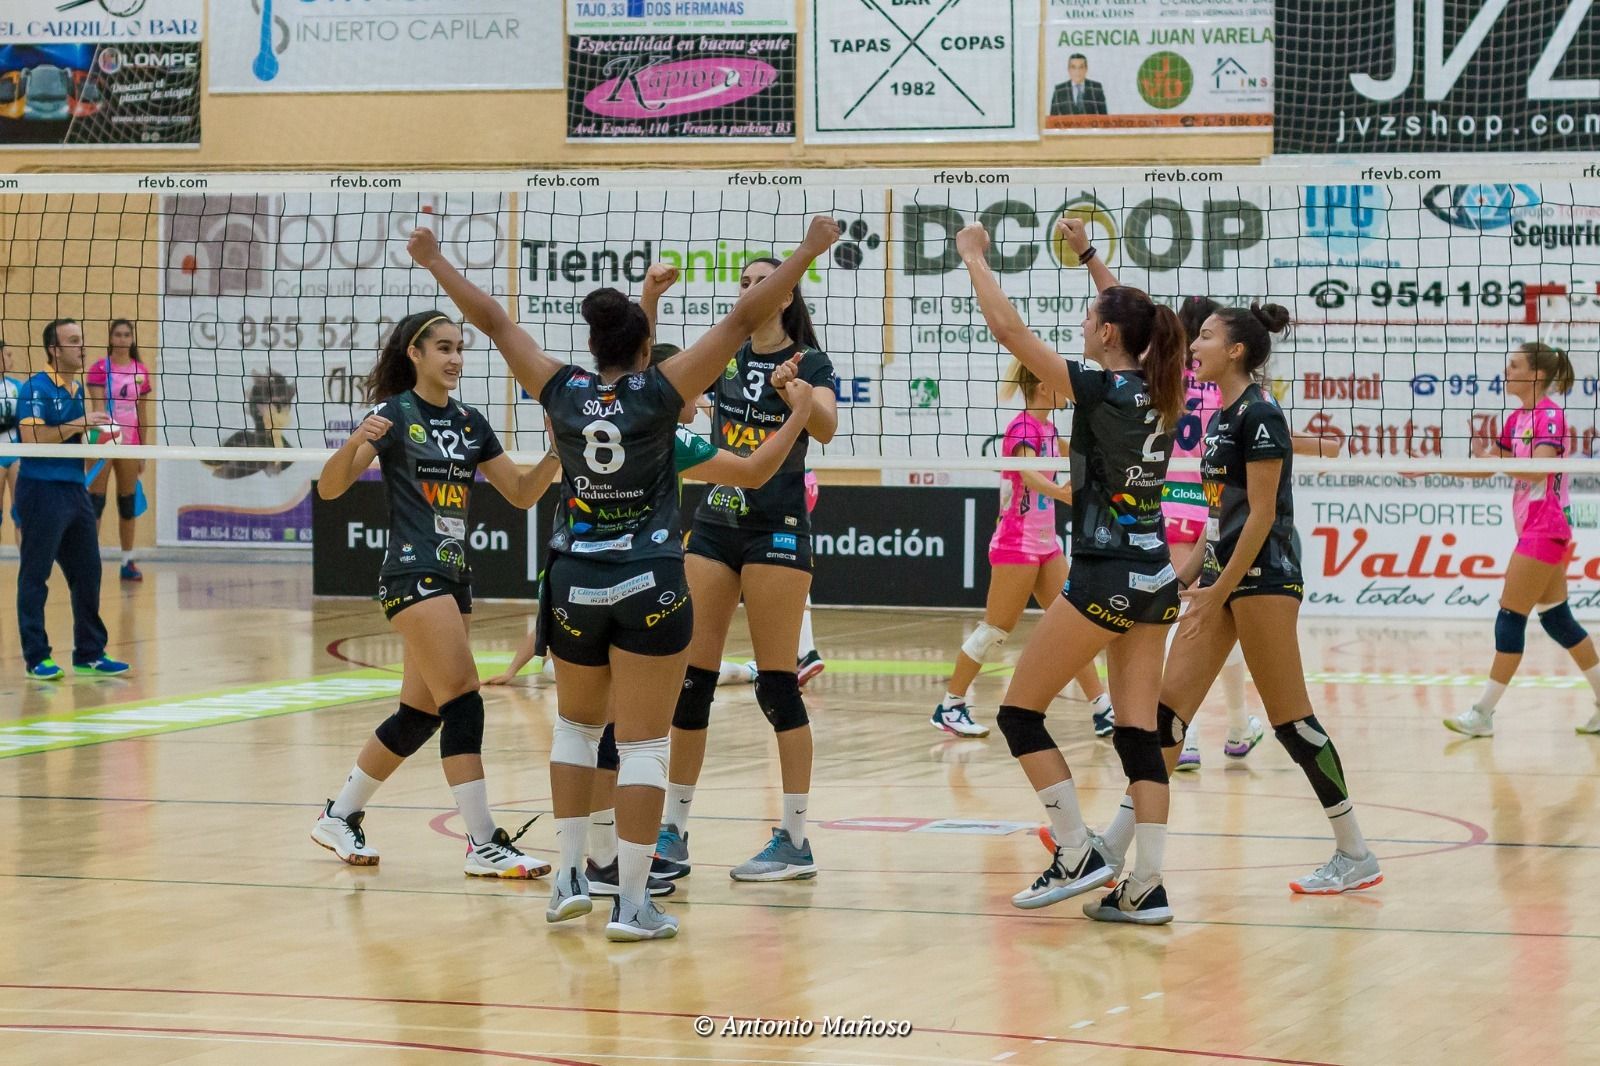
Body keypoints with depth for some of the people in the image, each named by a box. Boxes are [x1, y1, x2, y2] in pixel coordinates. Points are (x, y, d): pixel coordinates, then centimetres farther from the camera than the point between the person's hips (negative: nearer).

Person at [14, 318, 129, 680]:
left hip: (75, 490, 8)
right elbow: (32, 437, -22)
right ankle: (36, 657, 4)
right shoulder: (36, 389, -10)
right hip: (41, 490, -8)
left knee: (87, 573, 8)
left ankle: (89, 654, 15)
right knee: (35, 576, -1)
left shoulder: (78, 390, 15)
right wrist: (79, 424, -21)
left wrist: (96, 438, 8)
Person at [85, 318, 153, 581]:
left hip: (130, 442, 4)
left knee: (128, 501, 7)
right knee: (95, 500, -4)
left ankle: (128, 562, 12)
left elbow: (142, 414, 12)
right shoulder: (99, 369, -5)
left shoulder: (141, 372, 8)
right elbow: (96, 407, -13)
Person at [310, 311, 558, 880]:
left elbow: (522, 493, 14)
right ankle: (484, 845, -13)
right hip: (413, 573, -8)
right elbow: (330, 487, -12)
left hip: (455, 576, 8)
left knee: (418, 715, 10)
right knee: (463, 704, -14)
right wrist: (357, 442, -31)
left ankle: (339, 816, 25)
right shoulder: (394, 413, -6)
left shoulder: (469, 421, 13)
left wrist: (555, 452, -4)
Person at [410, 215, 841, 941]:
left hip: (575, 582, 3)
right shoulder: (660, 393, -10)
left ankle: (570, 876, 18)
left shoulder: (563, 392, -3)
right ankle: (632, 903, -4)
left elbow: (494, 321, 6)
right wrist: (808, 251, -8)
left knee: (577, 724, 22)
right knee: (643, 744, -1)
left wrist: (434, 262, 17)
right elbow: (743, 319, -11)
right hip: (649, 587, -3)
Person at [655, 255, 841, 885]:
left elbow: (826, 426, -21)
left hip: (776, 530, -5)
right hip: (715, 525, 5)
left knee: (776, 684, -6)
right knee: (689, 679, 3)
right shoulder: (724, 358, 11)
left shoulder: (809, 360, -5)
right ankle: (673, 832, 9)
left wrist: (792, 389, -41)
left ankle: (795, 840, 0)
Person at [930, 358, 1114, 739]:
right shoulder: (1023, 427, -17)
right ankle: (949, 707, 8)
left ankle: (1103, 711, 6)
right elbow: (1027, 473, -37)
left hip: (1045, 543, 9)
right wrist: (1059, 491, -55)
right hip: (1017, 544, -9)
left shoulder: (1048, 428, 9)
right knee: (996, 629, -3)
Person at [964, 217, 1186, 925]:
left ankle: (1078, 854, 0)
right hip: (1156, 580, 8)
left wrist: (974, 256, -1)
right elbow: (1130, 314, 27)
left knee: (1020, 713, 4)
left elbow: (1007, 328, -13)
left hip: (1106, 578, -8)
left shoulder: (1101, 389, -14)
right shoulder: (1157, 390, 6)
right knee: (1138, 734, 5)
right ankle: (1145, 887, 0)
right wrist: (1087, 254, 32)